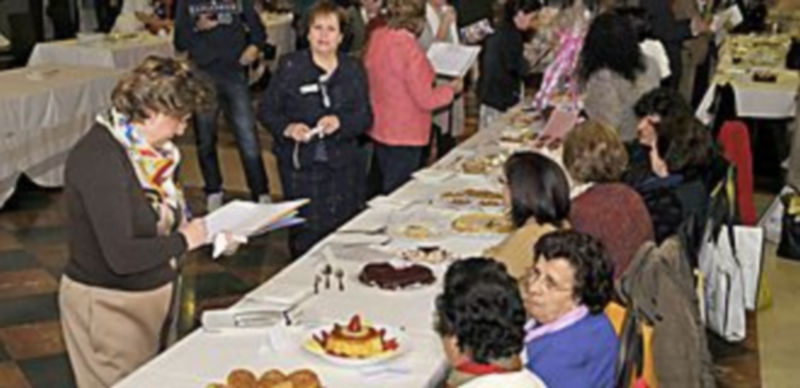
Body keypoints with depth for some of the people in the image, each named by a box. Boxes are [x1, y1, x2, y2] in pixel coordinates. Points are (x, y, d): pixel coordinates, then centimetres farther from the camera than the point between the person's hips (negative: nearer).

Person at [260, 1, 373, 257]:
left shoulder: (353, 70, 5)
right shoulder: (290, 66, -3)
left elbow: (365, 117, 2)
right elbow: (267, 111, 0)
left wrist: (341, 122, -18)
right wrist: (287, 128, -19)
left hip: (342, 165, 3)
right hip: (300, 164, -2)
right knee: (306, 235, 0)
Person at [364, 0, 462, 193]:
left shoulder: (377, 36, -2)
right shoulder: (409, 48, -24)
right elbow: (425, 100, -19)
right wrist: (452, 88, -2)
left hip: (379, 129, 8)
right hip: (404, 135, -8)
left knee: (386, 189, 21)